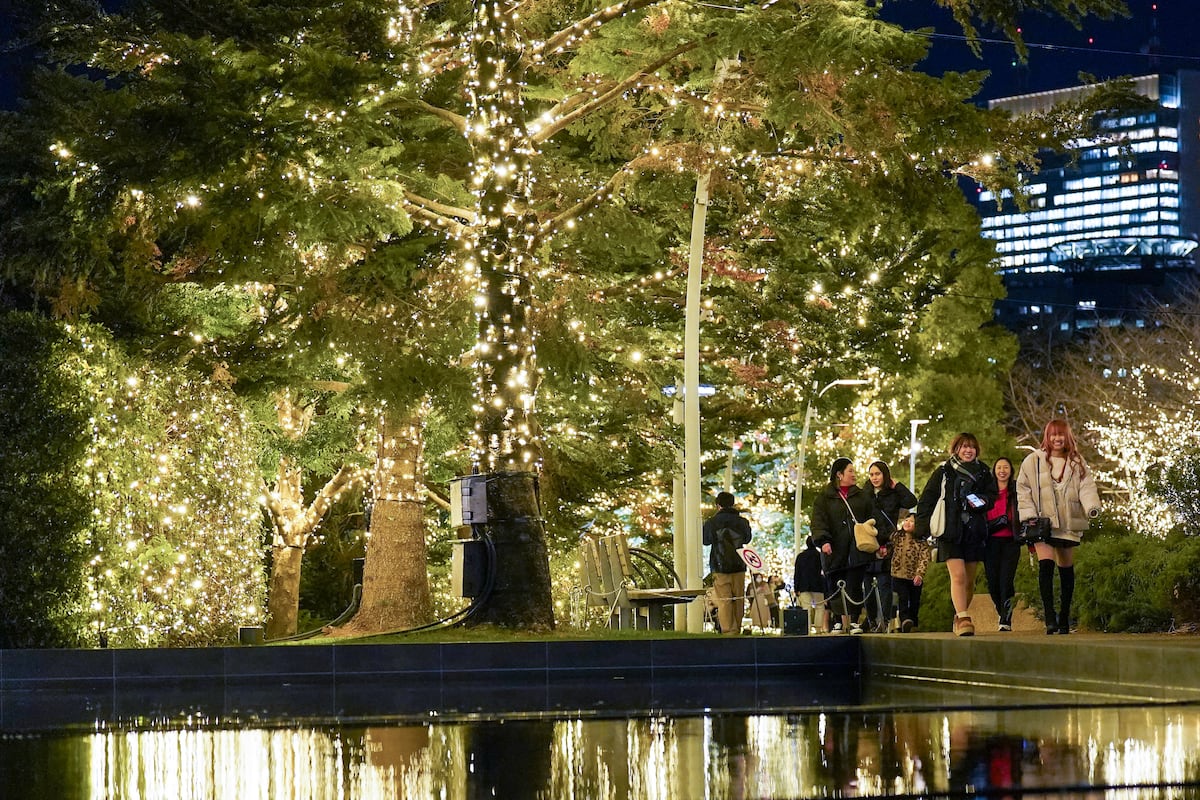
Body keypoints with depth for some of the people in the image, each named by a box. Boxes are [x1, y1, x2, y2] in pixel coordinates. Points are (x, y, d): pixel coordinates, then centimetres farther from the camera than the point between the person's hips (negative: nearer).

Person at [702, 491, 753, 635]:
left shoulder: (711, 522, -8)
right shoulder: (742, 522, 0)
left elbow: (705, 541, 10)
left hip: (720, 568, -2)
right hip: (739, 567, 2)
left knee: (724, 601, -4)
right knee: (738, 600, 11)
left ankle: (728, 630, -12)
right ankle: (737, 630, 13)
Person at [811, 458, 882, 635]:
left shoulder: (863, 497, 18)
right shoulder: (824, 498, 10)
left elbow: (873, 520, 16)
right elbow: (818, 522, 0)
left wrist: (880, 540, 5)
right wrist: (823, 540, -16)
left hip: (858, 549, 1)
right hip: (836, 551, -1)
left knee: (854, 586, -8)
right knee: (838, 589, -1)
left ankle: (854, 621, -7)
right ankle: (843, 621, 4)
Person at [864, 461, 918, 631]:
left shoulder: (893, 494, 7)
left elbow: (911, 501, -10)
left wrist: (897, 485, -2)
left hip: (885, 545, -3)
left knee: (884, 583, -9)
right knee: (867, 585, 3)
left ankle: (885, 620, -13)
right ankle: (871, 620, 9)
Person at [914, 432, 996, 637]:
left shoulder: (983, 473, 11)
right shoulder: (943, 473, 3)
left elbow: (992, 495, 18)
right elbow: (926, 501, 5)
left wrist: (982, 501, -5)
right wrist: (923, 527, -3)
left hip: (975, 533, 3)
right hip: (950, 533, -3)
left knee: (969, 580, 8)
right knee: (958, 576, -17)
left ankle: (960, 617, 24)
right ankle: (963, 619, -22)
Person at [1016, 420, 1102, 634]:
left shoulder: (1077, 464, 9)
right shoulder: (1033, 461, 4)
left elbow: (1086, 488, -3)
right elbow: (1023, 490, 3)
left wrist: (1092, 506, -22)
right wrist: (1029, 515, -9)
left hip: (1068, 525, 3)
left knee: (1067, 570, 10)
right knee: (1046, 566, -19)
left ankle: (1064, 617, 21)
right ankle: (1050, 617, -23)